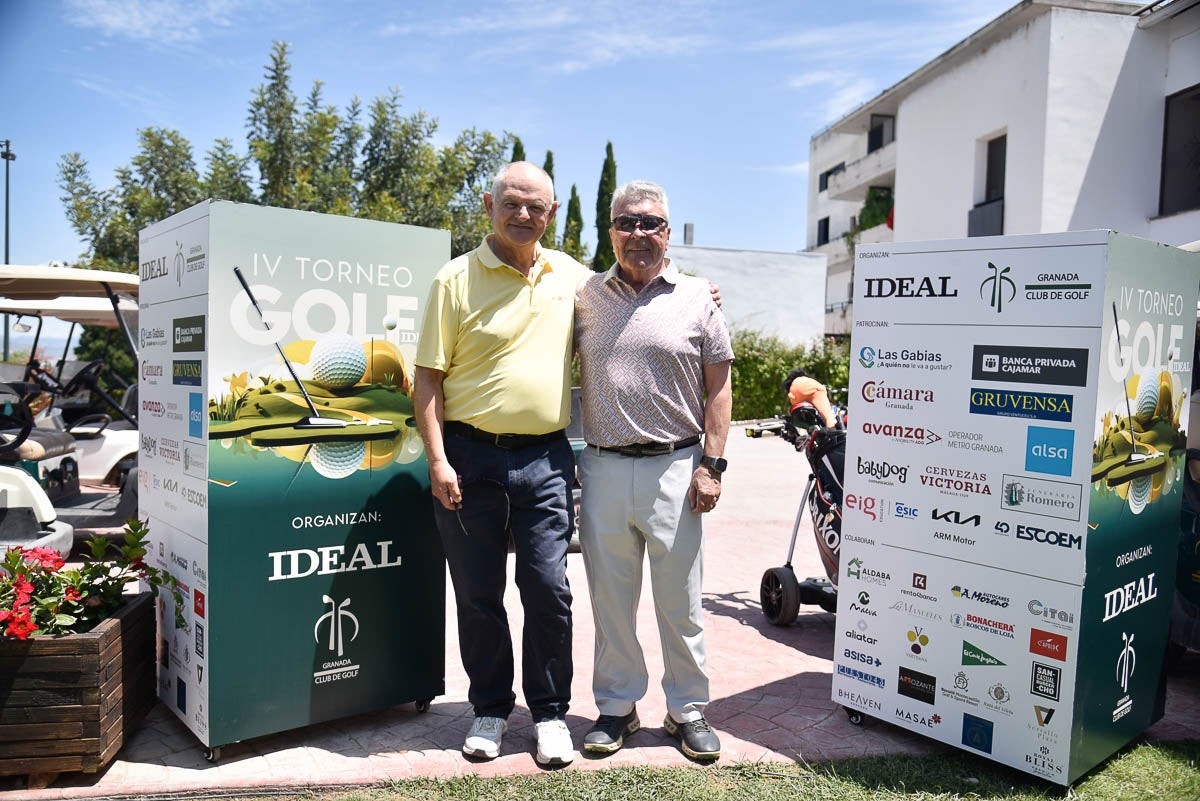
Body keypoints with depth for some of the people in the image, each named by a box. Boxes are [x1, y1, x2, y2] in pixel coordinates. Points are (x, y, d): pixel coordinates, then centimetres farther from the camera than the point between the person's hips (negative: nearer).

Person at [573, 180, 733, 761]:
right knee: (610, 598, 11)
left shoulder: (696, 298, 4)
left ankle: (688, 710, 24)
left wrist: (711, 465, -4)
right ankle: (617, 707, 27)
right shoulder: (585, 296, 9)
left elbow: (717, 388, 4)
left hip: (673, 469, -2)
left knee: (680, 601, 7)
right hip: (602, 468, 2)